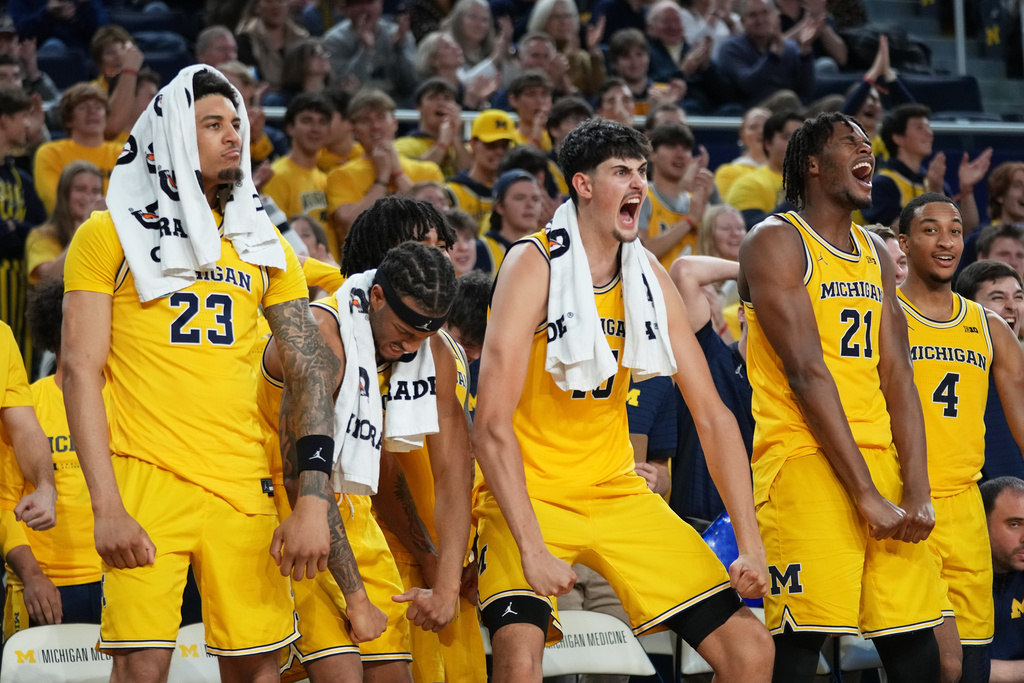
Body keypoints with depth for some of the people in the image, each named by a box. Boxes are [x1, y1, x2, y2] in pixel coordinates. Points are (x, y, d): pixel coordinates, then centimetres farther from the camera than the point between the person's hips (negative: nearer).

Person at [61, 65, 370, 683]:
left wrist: (314, 503, -2)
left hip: (243, 485, 4)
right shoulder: (111, 235, 5)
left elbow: (312, 373, 11)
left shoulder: (262, 244, 16)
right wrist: (106, 507, -12)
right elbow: (81, 371, -1)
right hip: (144, 479, -3)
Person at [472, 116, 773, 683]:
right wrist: (532, 549, -29)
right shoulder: (534, 265, -15)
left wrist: (750, 545, -6)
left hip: (615, 490, 6)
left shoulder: (648, 275, 2)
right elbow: (491, 426, -21)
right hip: (526, 493, -6)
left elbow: (711, 413, 3)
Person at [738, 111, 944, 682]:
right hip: (805, 460, -7)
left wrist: (917, 494, -3)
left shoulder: (875, 253, 18)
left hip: (880, 460, 7)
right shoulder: (776, 242, -4)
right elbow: (807, 373, -12)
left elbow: (897, 377, 11)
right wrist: (866, 495, -17)